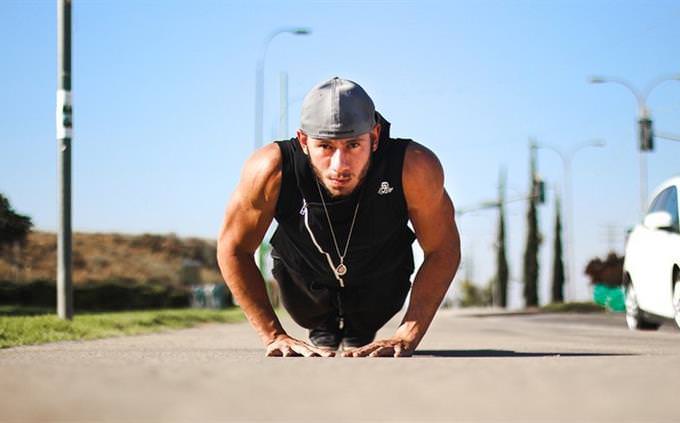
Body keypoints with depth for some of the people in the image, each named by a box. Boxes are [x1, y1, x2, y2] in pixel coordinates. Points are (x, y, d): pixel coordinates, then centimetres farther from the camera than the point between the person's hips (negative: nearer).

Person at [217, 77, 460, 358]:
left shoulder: (416, 169, -39)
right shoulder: (273, 171, -38)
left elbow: (443, 250, -23)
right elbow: (233, 249, -23)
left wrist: (406, 338, -28)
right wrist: (274, 336, -23)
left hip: (381, 274, 0)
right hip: (304, 270, 1)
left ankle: (359, 333, 28)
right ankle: (323, 327, 24)